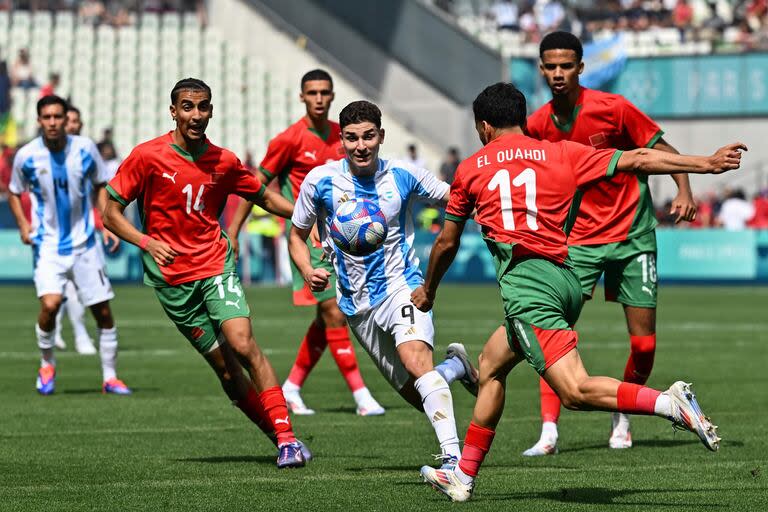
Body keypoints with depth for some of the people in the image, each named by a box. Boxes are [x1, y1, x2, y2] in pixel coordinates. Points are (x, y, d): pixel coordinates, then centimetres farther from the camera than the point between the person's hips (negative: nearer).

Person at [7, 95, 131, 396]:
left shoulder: (84, 149, -5)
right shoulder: (27, 156, -8)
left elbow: (101, 185, 10)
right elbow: (14, 193, 10)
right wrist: (22, 224, -5)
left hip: (84, 243, 2)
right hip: (47, 244, -2)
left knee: (103, 312, 3)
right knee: (50, 305, -22)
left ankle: (110, 377, 18)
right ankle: (47, 365, 4)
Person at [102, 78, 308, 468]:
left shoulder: (223, 162, 3)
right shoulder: (147, 157, -6)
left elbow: (264, 197, 19)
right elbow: (111, 214, -3)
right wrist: (146, 242, -19)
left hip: (216, 267, 1)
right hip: (172, 280, -1)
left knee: (242, 344, -19)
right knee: (223, 364, -2)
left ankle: (286, 437, -17)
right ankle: (279, 437, 9)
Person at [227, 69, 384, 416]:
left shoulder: (341, 136, 9)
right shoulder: (290, 139, -9)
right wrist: (233, 231, -5)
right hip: (306, 236, -7)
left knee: (327, 320, 8)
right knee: (334, 314, -12)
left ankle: (292, 388, 21)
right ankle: (361, 394, -12)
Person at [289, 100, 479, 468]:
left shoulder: (404, 176, -5)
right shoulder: (320, 181, -4)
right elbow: (297, 235, 8)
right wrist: (308, 272, -11)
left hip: (401, 286, -3)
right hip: (356, 305, 3)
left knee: (415, 358, -31)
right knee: (414, 393, 2)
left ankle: (453, 456, -37)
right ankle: (455, 366, 36)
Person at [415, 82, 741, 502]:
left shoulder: (470, 169, 12)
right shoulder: (561, 154, 16)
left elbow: (446, 244, 23)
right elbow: (638, 160, 10)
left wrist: (427, 291, 40)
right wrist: (708, 164, 16)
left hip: (524, 281, -6)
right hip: (565, 277, 6)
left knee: (576, 392, -16)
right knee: (491, 365, 24)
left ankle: (670, 403, -35)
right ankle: (463, 475, 28)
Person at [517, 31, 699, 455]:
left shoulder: (613, 109, -13)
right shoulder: (537, 125, -3)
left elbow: (661, 149, -5)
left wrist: (684, 192, -20)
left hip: (632, 234, -2)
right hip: (578, 238, 2)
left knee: (643, 342, -1)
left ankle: (622, 418, 24)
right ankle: (549, 431, -13)